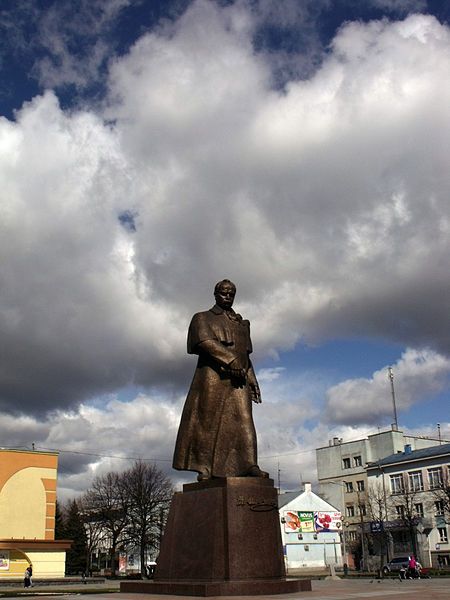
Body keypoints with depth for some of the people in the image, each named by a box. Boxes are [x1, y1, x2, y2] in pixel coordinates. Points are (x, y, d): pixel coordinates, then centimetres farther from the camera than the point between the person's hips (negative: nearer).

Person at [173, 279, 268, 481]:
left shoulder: (241, 324, 27)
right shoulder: (203, 318, 13)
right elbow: (205, 342, -6)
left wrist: (252, 381, 14)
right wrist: (230, 360, -15)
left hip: (237, 379, 4)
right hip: (212, 375, -4)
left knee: (243, 419, -9)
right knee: (208, 420, -8)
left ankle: (249, 465, -15)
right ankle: (204, 467, -7)